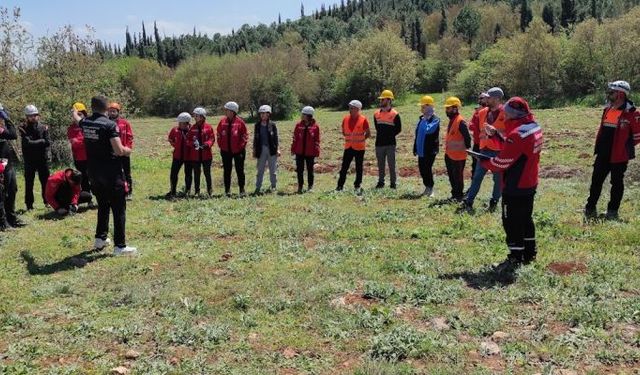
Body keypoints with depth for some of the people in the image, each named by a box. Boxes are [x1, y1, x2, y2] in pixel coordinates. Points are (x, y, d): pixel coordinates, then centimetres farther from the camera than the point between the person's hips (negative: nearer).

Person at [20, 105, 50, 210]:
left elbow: (48, 142, -4)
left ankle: (47, 201, 15)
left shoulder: (43, 127, 3)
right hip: (29, 160, -1)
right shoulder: (23, 128, -3)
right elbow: (27, 143, -15)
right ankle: (29, 205, 11)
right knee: (29, 183, 4)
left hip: (43, 159, 2)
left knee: (45, 181, 5)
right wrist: (41, 141, -8)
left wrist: (34, 144, -13)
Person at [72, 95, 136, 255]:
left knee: (103, 206, 24)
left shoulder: (85, 123, 4)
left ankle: (100, 238, 31)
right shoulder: (110, 125, -16)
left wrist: (75, 113, 54)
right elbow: (119, 150, -21)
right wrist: (128, 150, 1)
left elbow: (77, 119, 31)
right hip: (111, 174, -7)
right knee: (119, 209, 0)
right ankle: (120, 246, 0)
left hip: (94, 173, 7)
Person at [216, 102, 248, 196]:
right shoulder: (223, 121, 1)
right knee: (227, 171, 9)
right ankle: (227, 190, 17)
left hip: (238, 151, -3)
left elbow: (244, 136, -4)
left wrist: (241, 147, -9)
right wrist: (221, 146, 3)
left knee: (240, 171, 5)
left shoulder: (240, 122, -9)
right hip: (226, 150, 3)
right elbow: (219, 134, 9)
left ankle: (242, 190, 14)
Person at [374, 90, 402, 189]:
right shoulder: (376, 114, 8)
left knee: (391, 165, 1)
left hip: (390, 144, -4)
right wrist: (381, 135, 11)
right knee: (380, 165, 12)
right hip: (379, 144, 5)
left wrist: (390, 136, -5)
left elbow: (398, 129, -2)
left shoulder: (394, 114, -7)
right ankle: (381, 182, 21)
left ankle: (393, 183, 9)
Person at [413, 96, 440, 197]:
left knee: (427, 169, -7)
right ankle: (427, 187, 25)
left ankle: (430, 189, 5)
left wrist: (425, 120, -17)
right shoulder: (422, 118, 13)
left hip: (430, 150, -8)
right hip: (421, 150, 8)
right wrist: (415, 148, 16)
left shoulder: (435, 119, -11)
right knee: (422, 169, 11)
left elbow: (428, 130, -28)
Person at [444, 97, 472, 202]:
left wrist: (467, 149, -13)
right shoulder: (451, 120, 11)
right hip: (449, 154, 9)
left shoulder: (461, 122, -19)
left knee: (457, 176, 2)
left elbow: (467, 137, -20)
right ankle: (454, 194, 29)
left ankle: (458, 196, 13)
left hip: (458, 156, -9)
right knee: (451, 176, 17)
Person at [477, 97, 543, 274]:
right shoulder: (534, 127, 6)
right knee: (526, 219, 21)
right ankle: (530, 253, 32)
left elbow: (501, 163, -21)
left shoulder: (517, 134, -24)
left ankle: (515, 259, 7)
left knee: (512, 223, 0)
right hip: (530, 184, 10)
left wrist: (483, 162, -4)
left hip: (515, 188, -10)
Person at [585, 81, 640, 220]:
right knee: (596, 180, 10)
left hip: (619, 155, -6)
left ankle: (612, 211, 17)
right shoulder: (607, 109, 10)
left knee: (616, 183, 7)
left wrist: (626, 147, -6)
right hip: (603, 154, 7)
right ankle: (590, 208, 20)